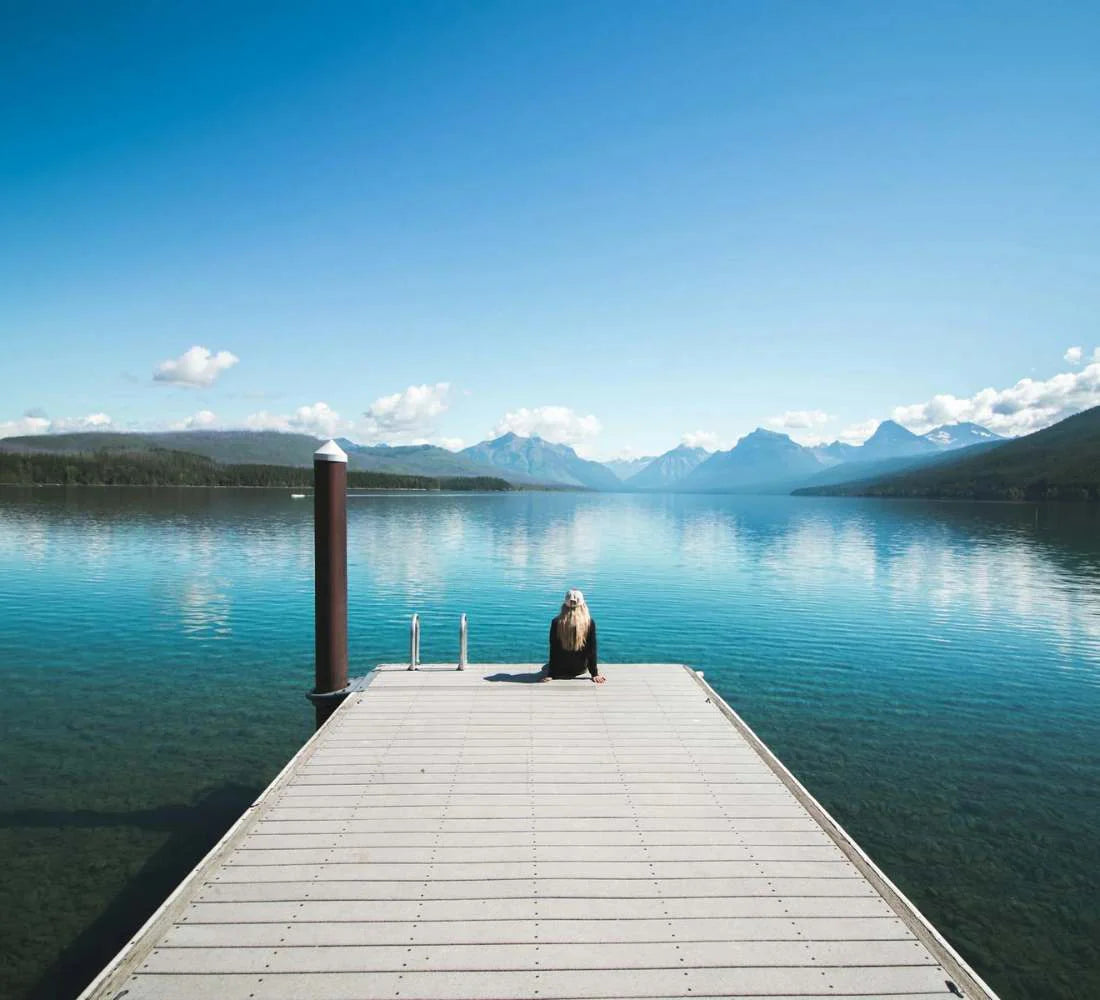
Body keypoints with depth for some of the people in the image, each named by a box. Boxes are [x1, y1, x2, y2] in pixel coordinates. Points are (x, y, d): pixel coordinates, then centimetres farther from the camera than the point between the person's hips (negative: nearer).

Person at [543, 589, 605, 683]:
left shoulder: (556, 622, -17)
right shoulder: (590, 623, -17)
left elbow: (553, 650, -12)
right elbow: (592, 650, -12)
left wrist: (551, 674, -6)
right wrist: (594, 674, -4)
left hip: (560, 670, 1)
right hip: (580, 669, -1)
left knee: (545, 667, 35)